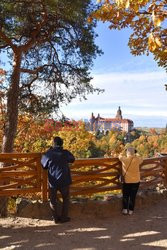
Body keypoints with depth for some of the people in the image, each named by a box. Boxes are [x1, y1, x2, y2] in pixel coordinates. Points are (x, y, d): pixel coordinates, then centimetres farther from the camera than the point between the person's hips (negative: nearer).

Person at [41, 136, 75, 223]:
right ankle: (64, 217, 20)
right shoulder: (65, 153, -6)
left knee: (53, 200, 15)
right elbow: (72, 159, 12)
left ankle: (56, 218, 20)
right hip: (64, 181, 0)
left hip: (52, 181, 0)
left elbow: (44, 166, 6)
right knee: (66, 199, 18)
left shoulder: (48, 154, -7)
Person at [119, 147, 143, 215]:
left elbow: (120, 156, 9)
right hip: (135, 181, 1)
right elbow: (141, 159, 14)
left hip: (126, 181, -1)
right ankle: (130, 210, 15)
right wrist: (135, 156, 23)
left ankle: (125, 209, 13)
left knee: (125, 196, 14)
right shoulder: (137, 159, -9)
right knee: (133, 196, 10)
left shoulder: (124, 159, -11)